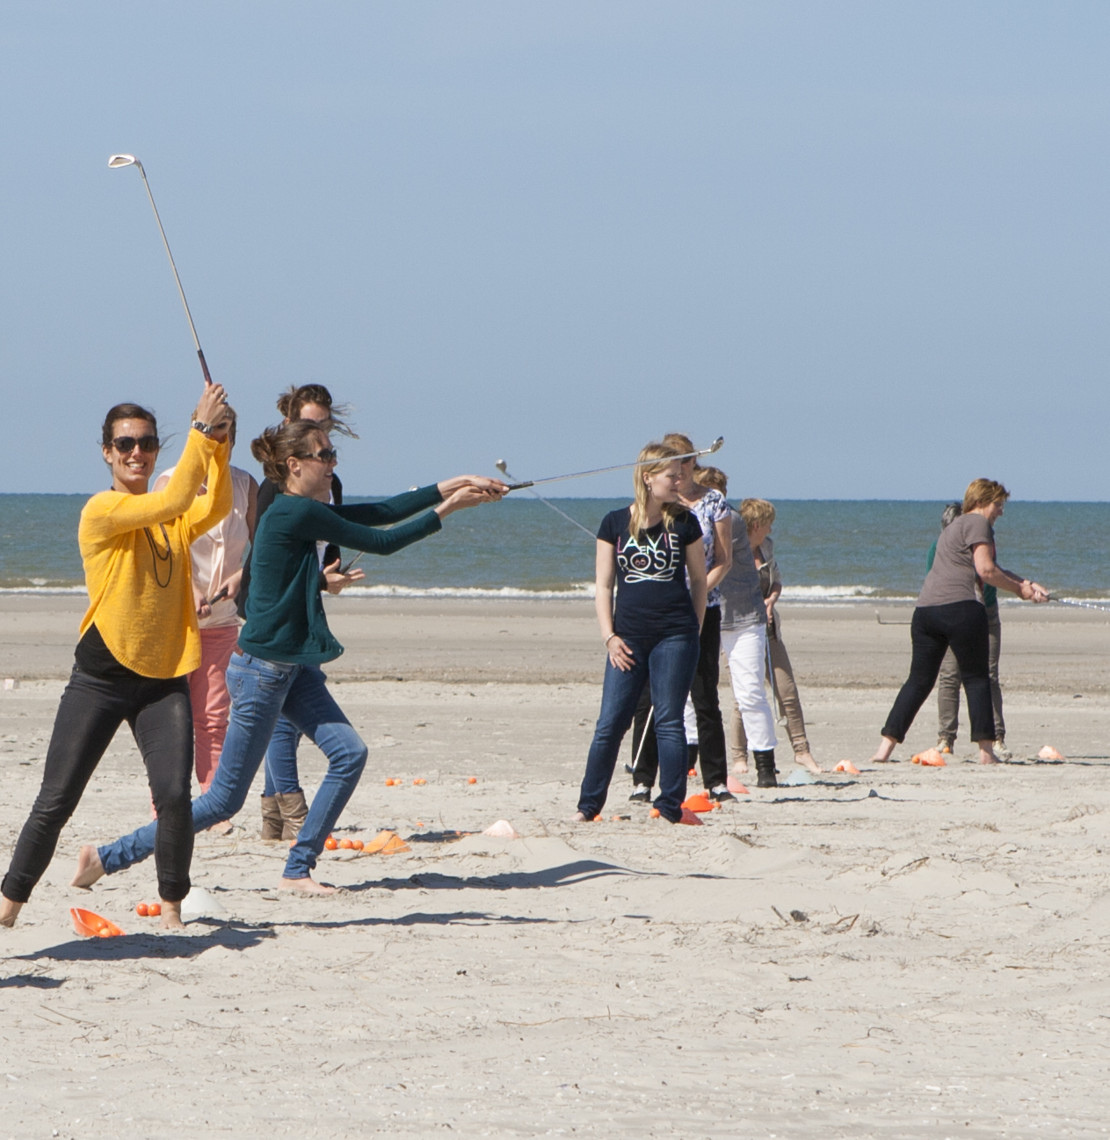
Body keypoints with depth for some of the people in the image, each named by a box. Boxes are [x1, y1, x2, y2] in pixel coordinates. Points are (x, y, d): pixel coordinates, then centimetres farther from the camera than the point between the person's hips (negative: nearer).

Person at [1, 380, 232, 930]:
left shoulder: (174, 519, 10)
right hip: (101, 678, -4)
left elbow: (213, 507, -12)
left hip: (164, 678, 4)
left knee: (174, 796, -12)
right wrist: (202, 429, -22)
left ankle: (171, 904, 3)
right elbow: (172, 501, -22)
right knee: (55, 803, 0)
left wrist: (217, 444, -24)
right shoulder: (102, 511, -8)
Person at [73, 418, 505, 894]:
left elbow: (379, 512, 13)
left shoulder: (304, 512, 8)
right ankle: (108, 857, 4)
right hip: (262, 670, -10)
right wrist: (445, 510, -8)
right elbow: (379, 542, -17)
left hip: (296, 668, 10)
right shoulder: (294, 512, -20)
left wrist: (448, 487, 7)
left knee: (349, 753, 0)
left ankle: (298, 870, 8)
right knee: (225, 799, -4)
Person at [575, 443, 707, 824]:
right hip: (629, 638, 1)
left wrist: (693, 633, 5)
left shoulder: (683, 523, 3)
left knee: (669, 722, -1)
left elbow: (699, 581, 10)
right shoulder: (615, 523, 4)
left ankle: (671, 807, 4)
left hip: (675, 635, -1)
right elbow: (604, 586, 7)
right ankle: (587, 807, 5)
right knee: (610, 724, -1)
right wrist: (609, 637, -2)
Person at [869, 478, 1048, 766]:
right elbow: (986, 571, -10)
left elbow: (991, 570, 31)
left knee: (919, 680, 8)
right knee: (976, 679, 1)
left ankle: (885, 747, -1)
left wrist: (1027, 584, 24)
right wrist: (1019, 589, 4)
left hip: (925, 609, 8)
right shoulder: (978, 523, 0)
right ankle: (985, 750, 0)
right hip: (960, 607, -8)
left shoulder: (954, 526, 29)